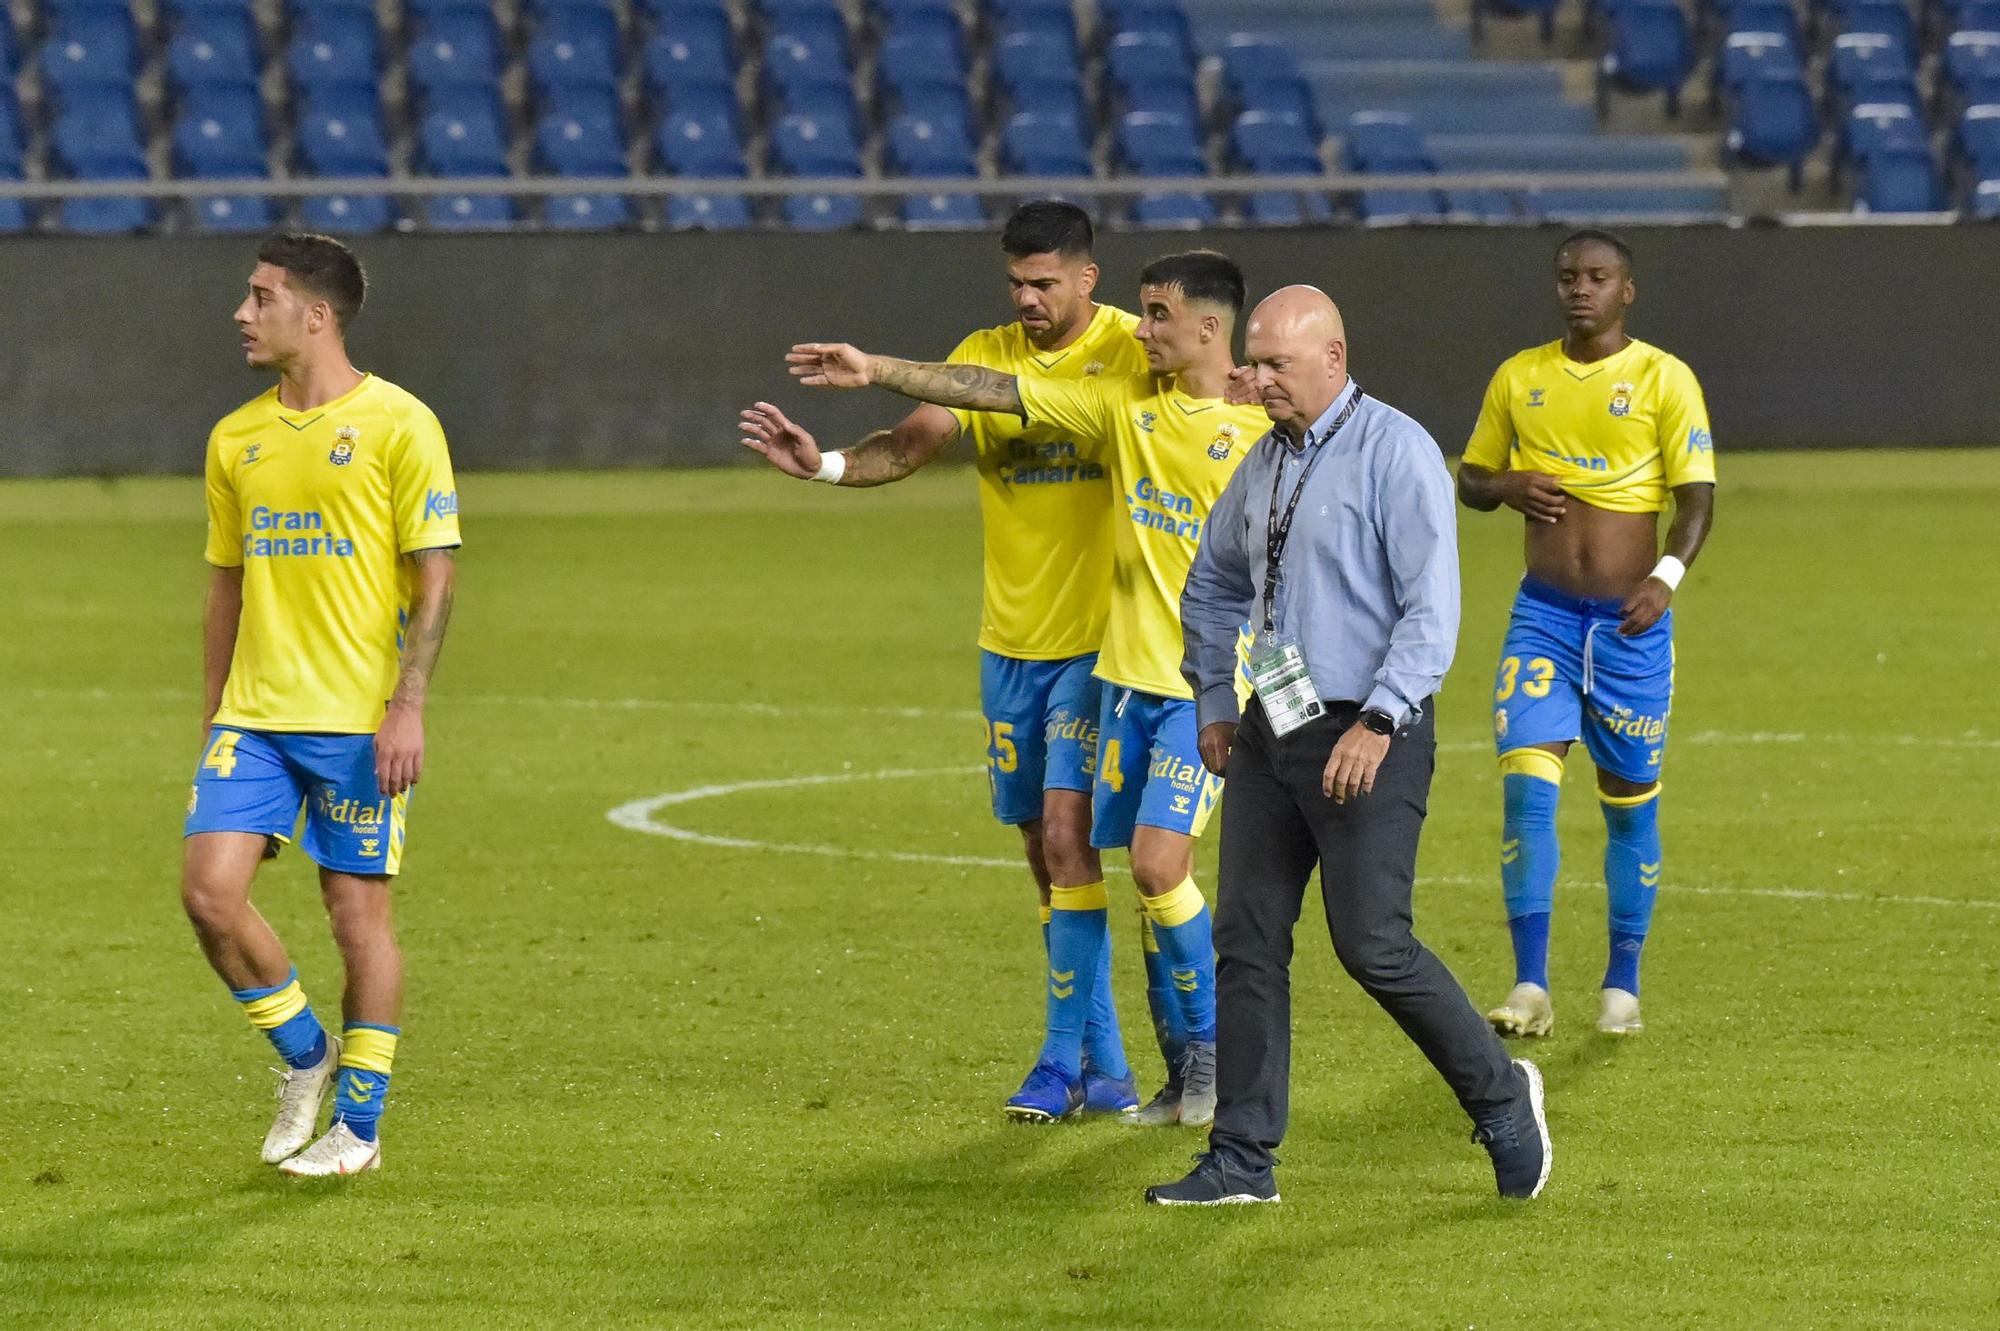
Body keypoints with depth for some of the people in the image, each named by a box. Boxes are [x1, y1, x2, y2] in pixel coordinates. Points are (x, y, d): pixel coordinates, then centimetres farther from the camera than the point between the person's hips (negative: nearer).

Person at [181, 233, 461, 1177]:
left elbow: (435, 578, -7)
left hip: (358, 719, -5)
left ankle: (358, 1123, 11)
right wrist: (212, 717, 15)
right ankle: (305, 1056, 13)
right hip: (253, 714, 5)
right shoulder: (236, 439, 12)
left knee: (359, 908, 0)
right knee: (209, 887, -9)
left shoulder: (397, 425, -5)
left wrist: (407, 706, -15)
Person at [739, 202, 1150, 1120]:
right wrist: (825, 465, -24)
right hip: (1010, 640, 5)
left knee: (1067, 830, -14)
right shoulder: (985, 355, 6)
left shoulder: (1135, 355, -6)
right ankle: (1104, 1066, 17)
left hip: (1099, 639, -5)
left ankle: (1070, 1061, -10)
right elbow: (914, 441, -5)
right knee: (1044, 849, 9)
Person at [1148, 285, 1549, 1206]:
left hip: (1368, 736, -8)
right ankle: (1242, 1158, 9)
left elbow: (1431, 607, -18)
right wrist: (1214, 701, 22)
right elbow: (1213, 586, 29)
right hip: (1271, 732, 8)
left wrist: (1377, 723, -24)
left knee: (1371, 944, -10)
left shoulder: (1396, 452, -11)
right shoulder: (1265, 462, 12)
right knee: (1246, 938, 4)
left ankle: (1499, 1096, 9)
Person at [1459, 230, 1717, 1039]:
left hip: (1630, 619, -2)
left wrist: (1668, 574, -25)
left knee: (1630, 804, 7)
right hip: (1544, 615, 2)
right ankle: (1530, 989, -15)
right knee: (1526, 785, -14)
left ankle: (1622, 986, 20)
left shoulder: (1665, 380, -2)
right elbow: (1470, 480, 17)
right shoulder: (1520, 378, 8)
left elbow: (1697, 493, -7)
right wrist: (1507, 486, -7)